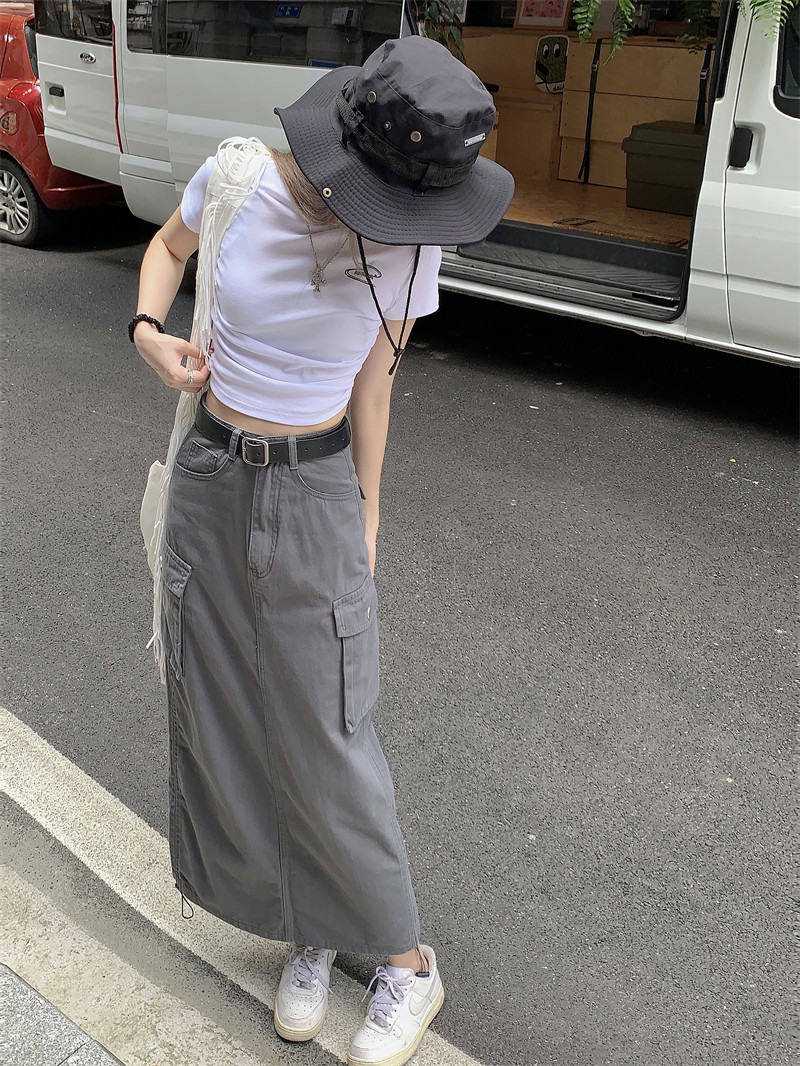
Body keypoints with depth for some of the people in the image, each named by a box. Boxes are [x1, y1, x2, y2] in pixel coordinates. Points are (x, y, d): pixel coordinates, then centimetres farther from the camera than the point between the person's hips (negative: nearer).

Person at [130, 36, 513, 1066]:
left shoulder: (409, 252, -13)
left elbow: (371, 387, -1)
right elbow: (168, 246, 11)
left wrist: (366, 527, 3)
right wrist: (150, 333, -9)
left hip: (315, 497, -3)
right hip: (208, 482, 3)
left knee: (324, 738, 2)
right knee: (227, 722, 11)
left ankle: (407, 966, 24)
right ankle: (312, 934, 34)